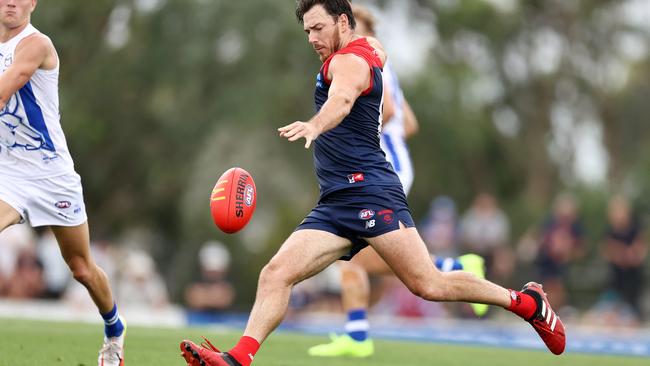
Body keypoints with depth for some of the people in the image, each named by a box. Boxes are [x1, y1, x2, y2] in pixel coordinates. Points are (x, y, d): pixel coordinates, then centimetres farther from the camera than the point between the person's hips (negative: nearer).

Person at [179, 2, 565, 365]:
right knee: (276, 273, -9)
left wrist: (315, 125, -53)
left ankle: (527, 302, 5)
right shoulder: (368, 48, 21)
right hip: (333, 205, 10)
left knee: (429, 285, -12)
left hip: (370, 190, -10)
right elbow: (379, 53, 48)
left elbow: (343, 97, -32)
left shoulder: (349, 60, -8)